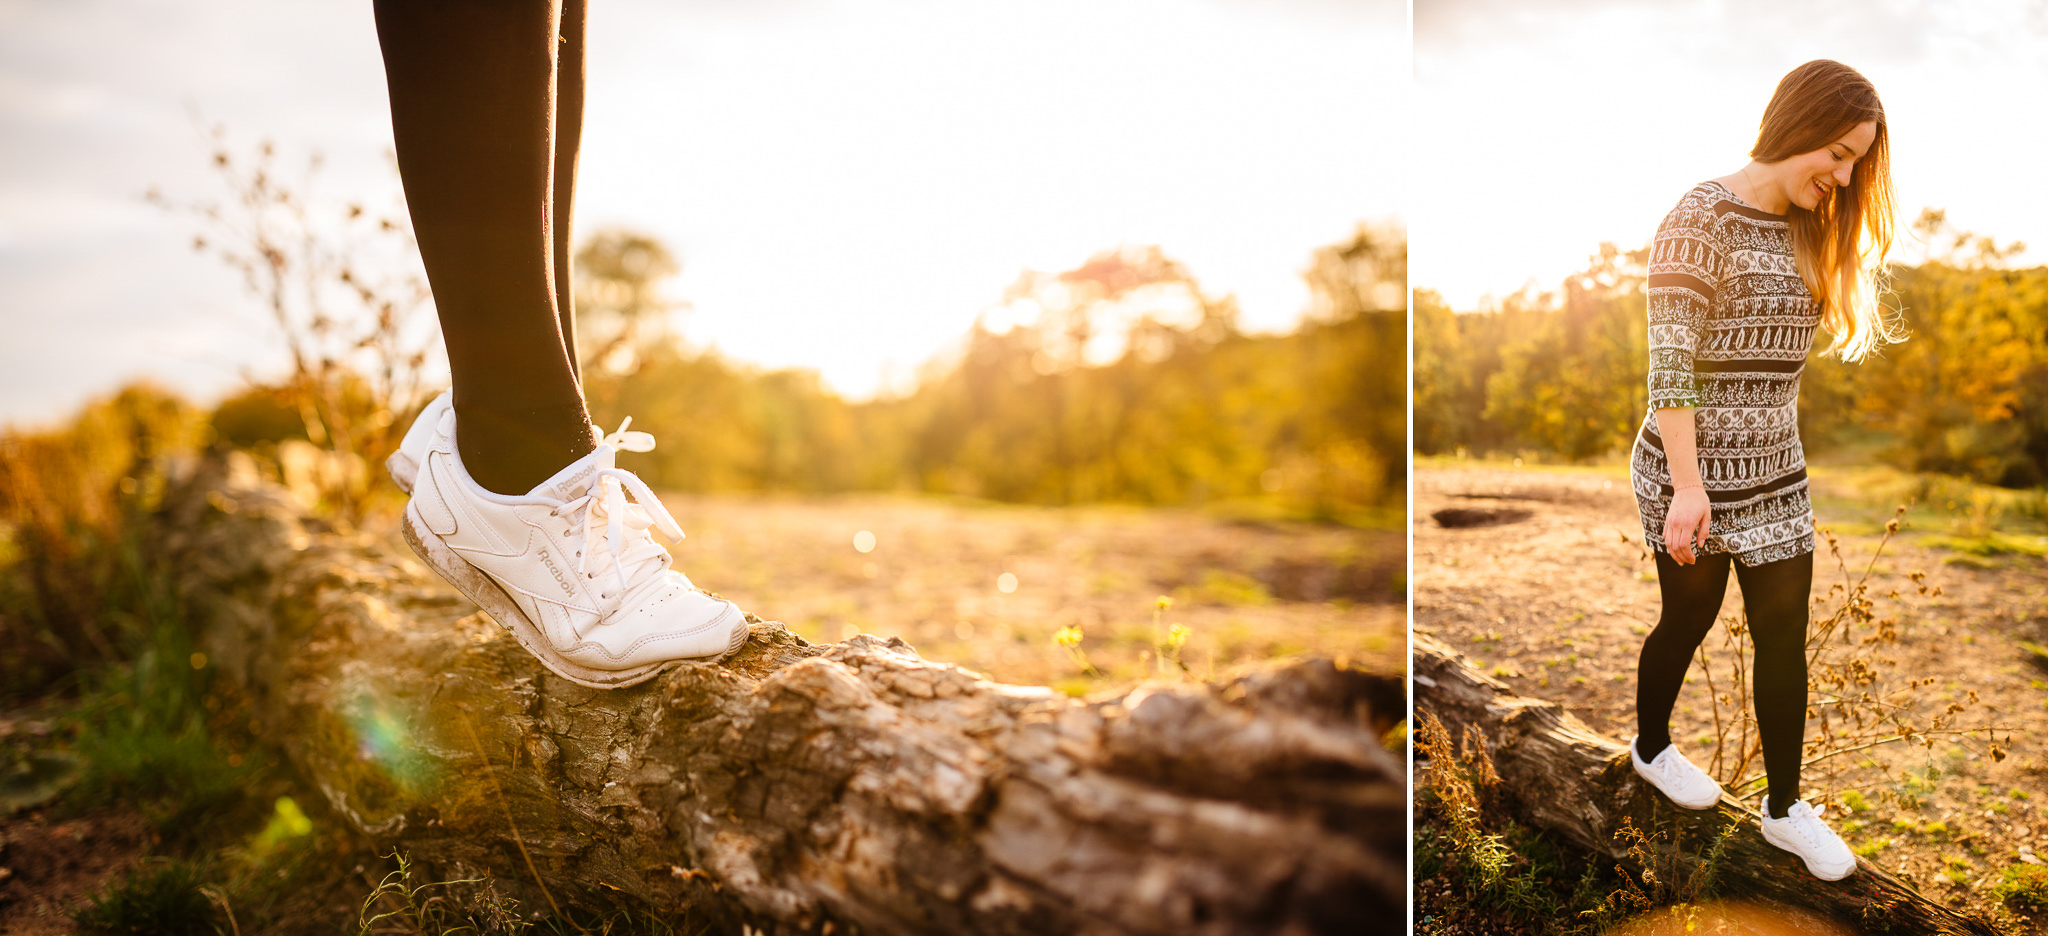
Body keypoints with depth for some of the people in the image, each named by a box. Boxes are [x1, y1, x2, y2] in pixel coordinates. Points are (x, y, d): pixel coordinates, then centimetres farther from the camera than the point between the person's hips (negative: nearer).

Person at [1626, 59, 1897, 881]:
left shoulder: (1807, 232, 7)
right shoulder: (1703, 218, -16)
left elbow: (1777, 359, 15)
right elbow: (1671, 364, -20)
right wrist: (1689, 487, -22)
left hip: (1775, 475, 6)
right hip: (1691, 471, -6)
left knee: (1784, 637, 8)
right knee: (1689, 621, 11)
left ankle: (1784, 807, 22)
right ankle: (1650, 750, 36)